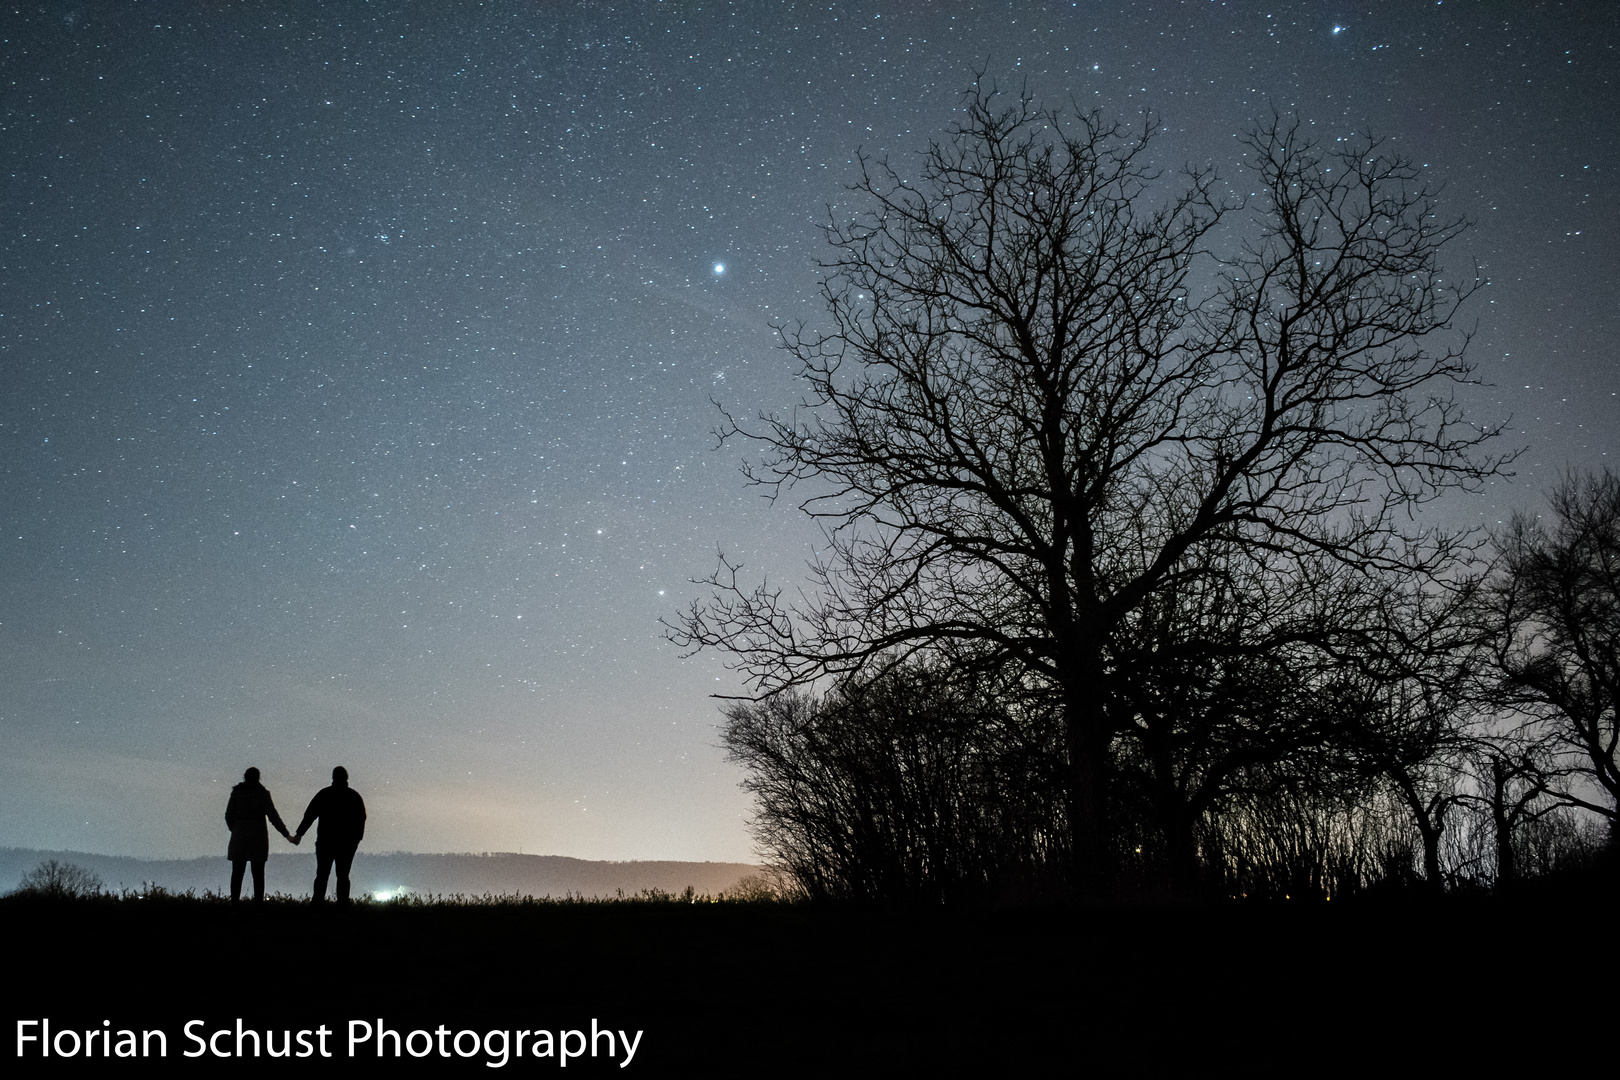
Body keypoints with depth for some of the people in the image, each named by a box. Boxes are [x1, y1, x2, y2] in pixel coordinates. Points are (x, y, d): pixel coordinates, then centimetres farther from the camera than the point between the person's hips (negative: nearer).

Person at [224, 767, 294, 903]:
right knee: (258, 873, 3)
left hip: (239, 837, 1)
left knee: (237, 872, 5)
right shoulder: (263, 794, -3)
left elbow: (229, 815, 3)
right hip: (258, 838, -1)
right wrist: (287, 835, -2)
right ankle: (258, 902, -2)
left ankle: (234, 902, -2)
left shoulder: (236, 793, 2)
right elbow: (273, 817, -6)